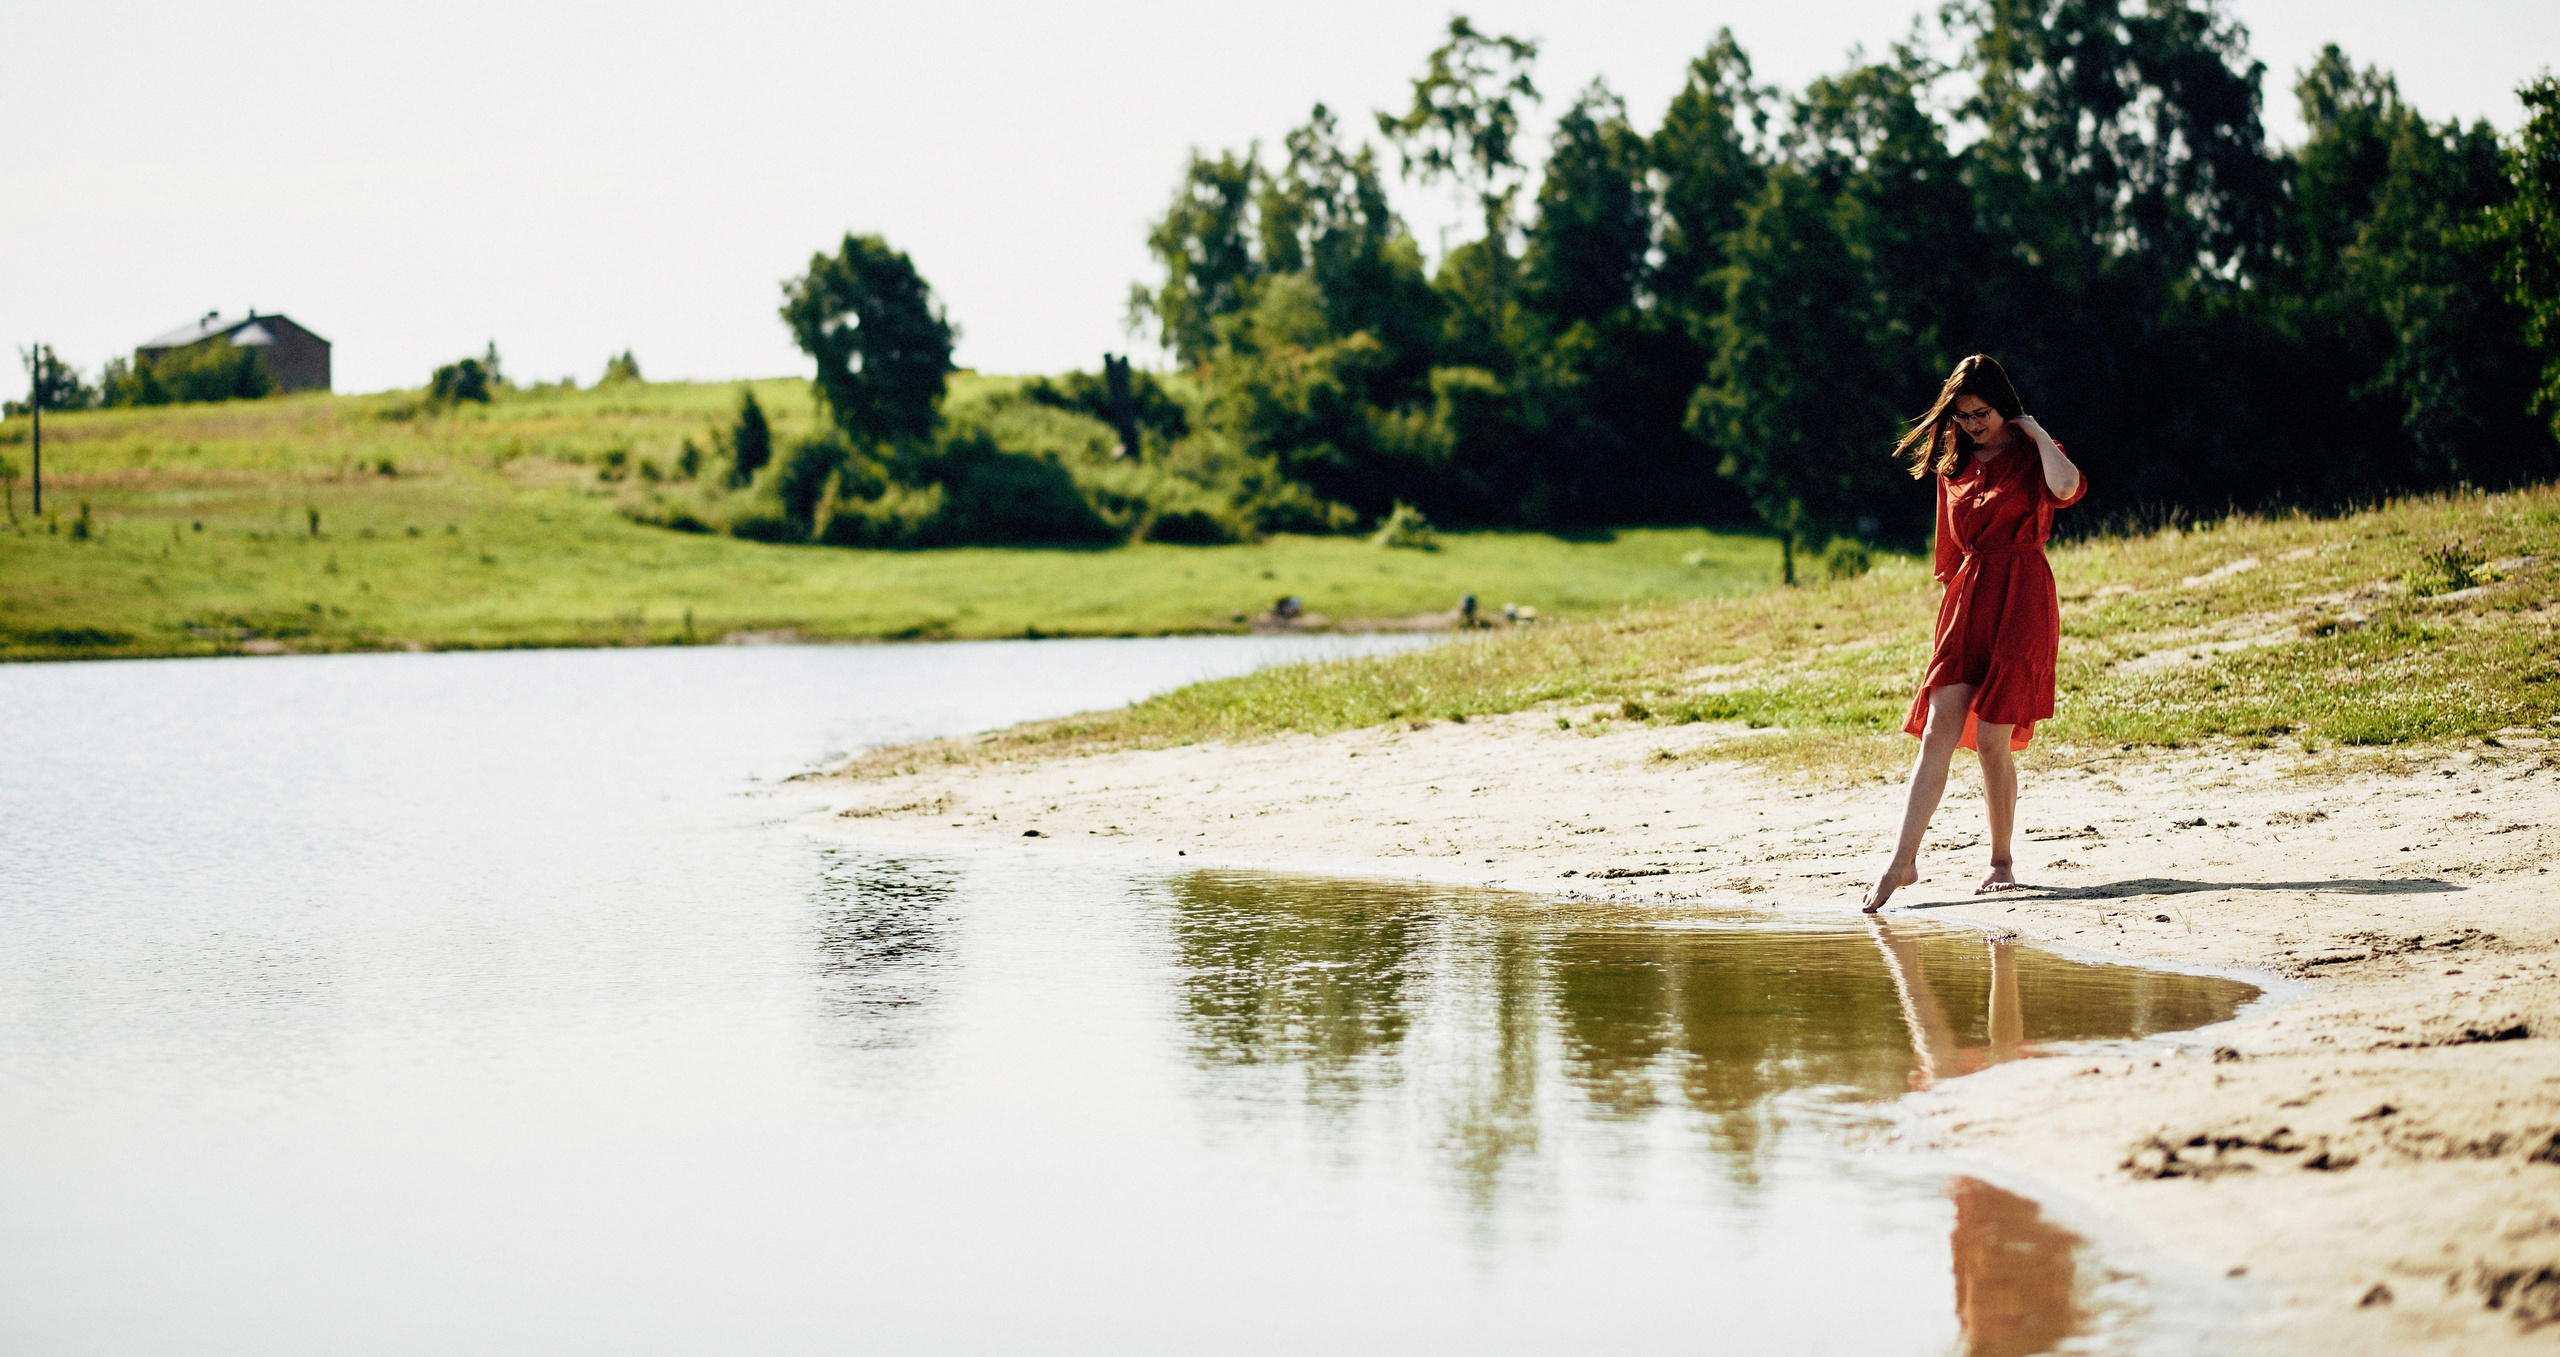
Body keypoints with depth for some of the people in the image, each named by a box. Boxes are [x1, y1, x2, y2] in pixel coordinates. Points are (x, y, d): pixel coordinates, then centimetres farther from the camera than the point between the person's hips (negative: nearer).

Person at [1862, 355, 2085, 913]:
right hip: (1966, 597, 5)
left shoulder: (2032, 454, -2)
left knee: (1991, 739, -7)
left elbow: (2066, 488, -25)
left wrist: (2036, 433, -12)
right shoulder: (1954, 464, 14)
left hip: (2019, 601, -5)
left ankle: (2002, 863, 8)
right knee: (1938, 730, -7)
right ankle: (1903, 861, -10)